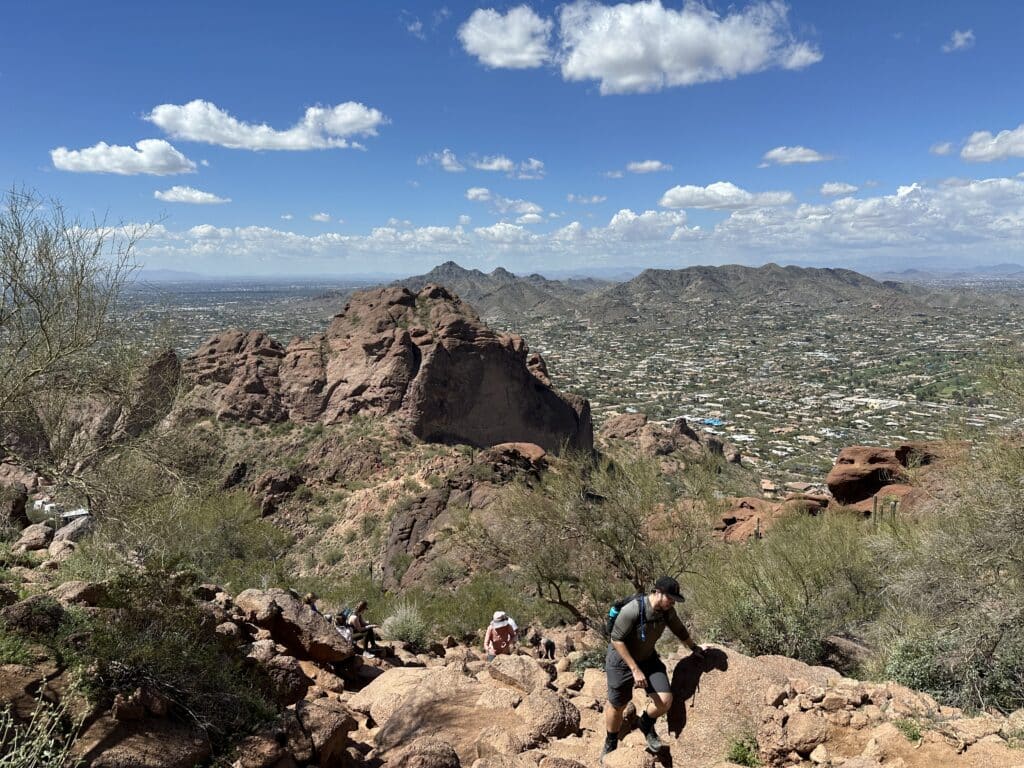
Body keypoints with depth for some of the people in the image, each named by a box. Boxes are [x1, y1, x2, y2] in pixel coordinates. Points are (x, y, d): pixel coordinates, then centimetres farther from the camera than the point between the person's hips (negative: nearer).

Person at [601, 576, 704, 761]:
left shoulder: (667, 611, -12)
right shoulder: (632, 610, -33)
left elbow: (679, 630, 9)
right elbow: (616, 640, -27)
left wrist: (694, 648, 25)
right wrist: (635, 669, -28)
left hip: (648, 658, 5)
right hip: (621, 660, -5)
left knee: (665, 700, -10)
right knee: (617, 706, 8)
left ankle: (646, 725, 23)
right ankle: (610, 745, 37)